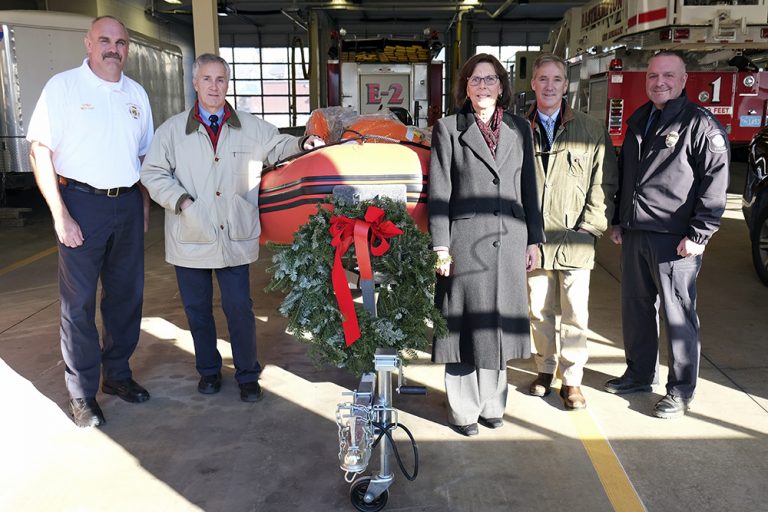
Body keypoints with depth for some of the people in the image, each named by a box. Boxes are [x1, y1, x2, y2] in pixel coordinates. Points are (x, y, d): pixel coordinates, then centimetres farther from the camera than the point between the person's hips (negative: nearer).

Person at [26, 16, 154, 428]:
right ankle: (81, 393, 12)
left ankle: (117, 372, 28)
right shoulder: (63, 86, -3)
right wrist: (60, 214, -14)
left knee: (127, 295, 11)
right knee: (79, 301, 0)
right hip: (82, 203, -5)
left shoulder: (136, 94, 11)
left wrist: (145, 206, 9)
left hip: (128, 204, 5)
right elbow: (40, 150, -8)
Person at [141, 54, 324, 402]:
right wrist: (181, 200, -11)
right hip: (190, 239, 1)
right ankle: (208, 370, 31)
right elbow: (153, 173, 2)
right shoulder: (172, 130, 3)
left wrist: (303, 144, -2)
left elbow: (278, 147, 18)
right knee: (197, 308, 12)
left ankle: (248, 375, 18)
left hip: (235, 238, 0)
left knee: (239, 308, 1)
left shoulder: (251, 128, 6)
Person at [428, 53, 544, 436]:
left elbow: (529, 188, 12)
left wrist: (534, 239, 9)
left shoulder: (518, 129, 10)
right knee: (465, 325, 4)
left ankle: (492, 402, 28)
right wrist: (440, 247, -9)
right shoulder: (448, 130, 0)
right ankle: (463, 410, 19)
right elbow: (439, 193, -4)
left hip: (509, 243, 4)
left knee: (499, 323, 12)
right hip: (465, 242, -3)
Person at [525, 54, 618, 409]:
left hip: (576, 240, -1)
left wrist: (590, 226, -5)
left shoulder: (592, 130, 4)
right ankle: (545, 369, 29)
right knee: (540, 311, 12)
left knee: (575, 313, 1)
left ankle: (572, 380, 13)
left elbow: (605, 181, 4)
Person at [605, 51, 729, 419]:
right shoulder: (638, 121, 15)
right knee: (636, 309, 15)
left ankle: (681, 391, 14)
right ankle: (640, 374, 31)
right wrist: (617, 221, 18)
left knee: (678, 315, 2)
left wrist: (699, 235, -17)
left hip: (675, 240, -7)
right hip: (634, 235, 7)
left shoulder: (701, 125, -8)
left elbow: (715, 182, -13)